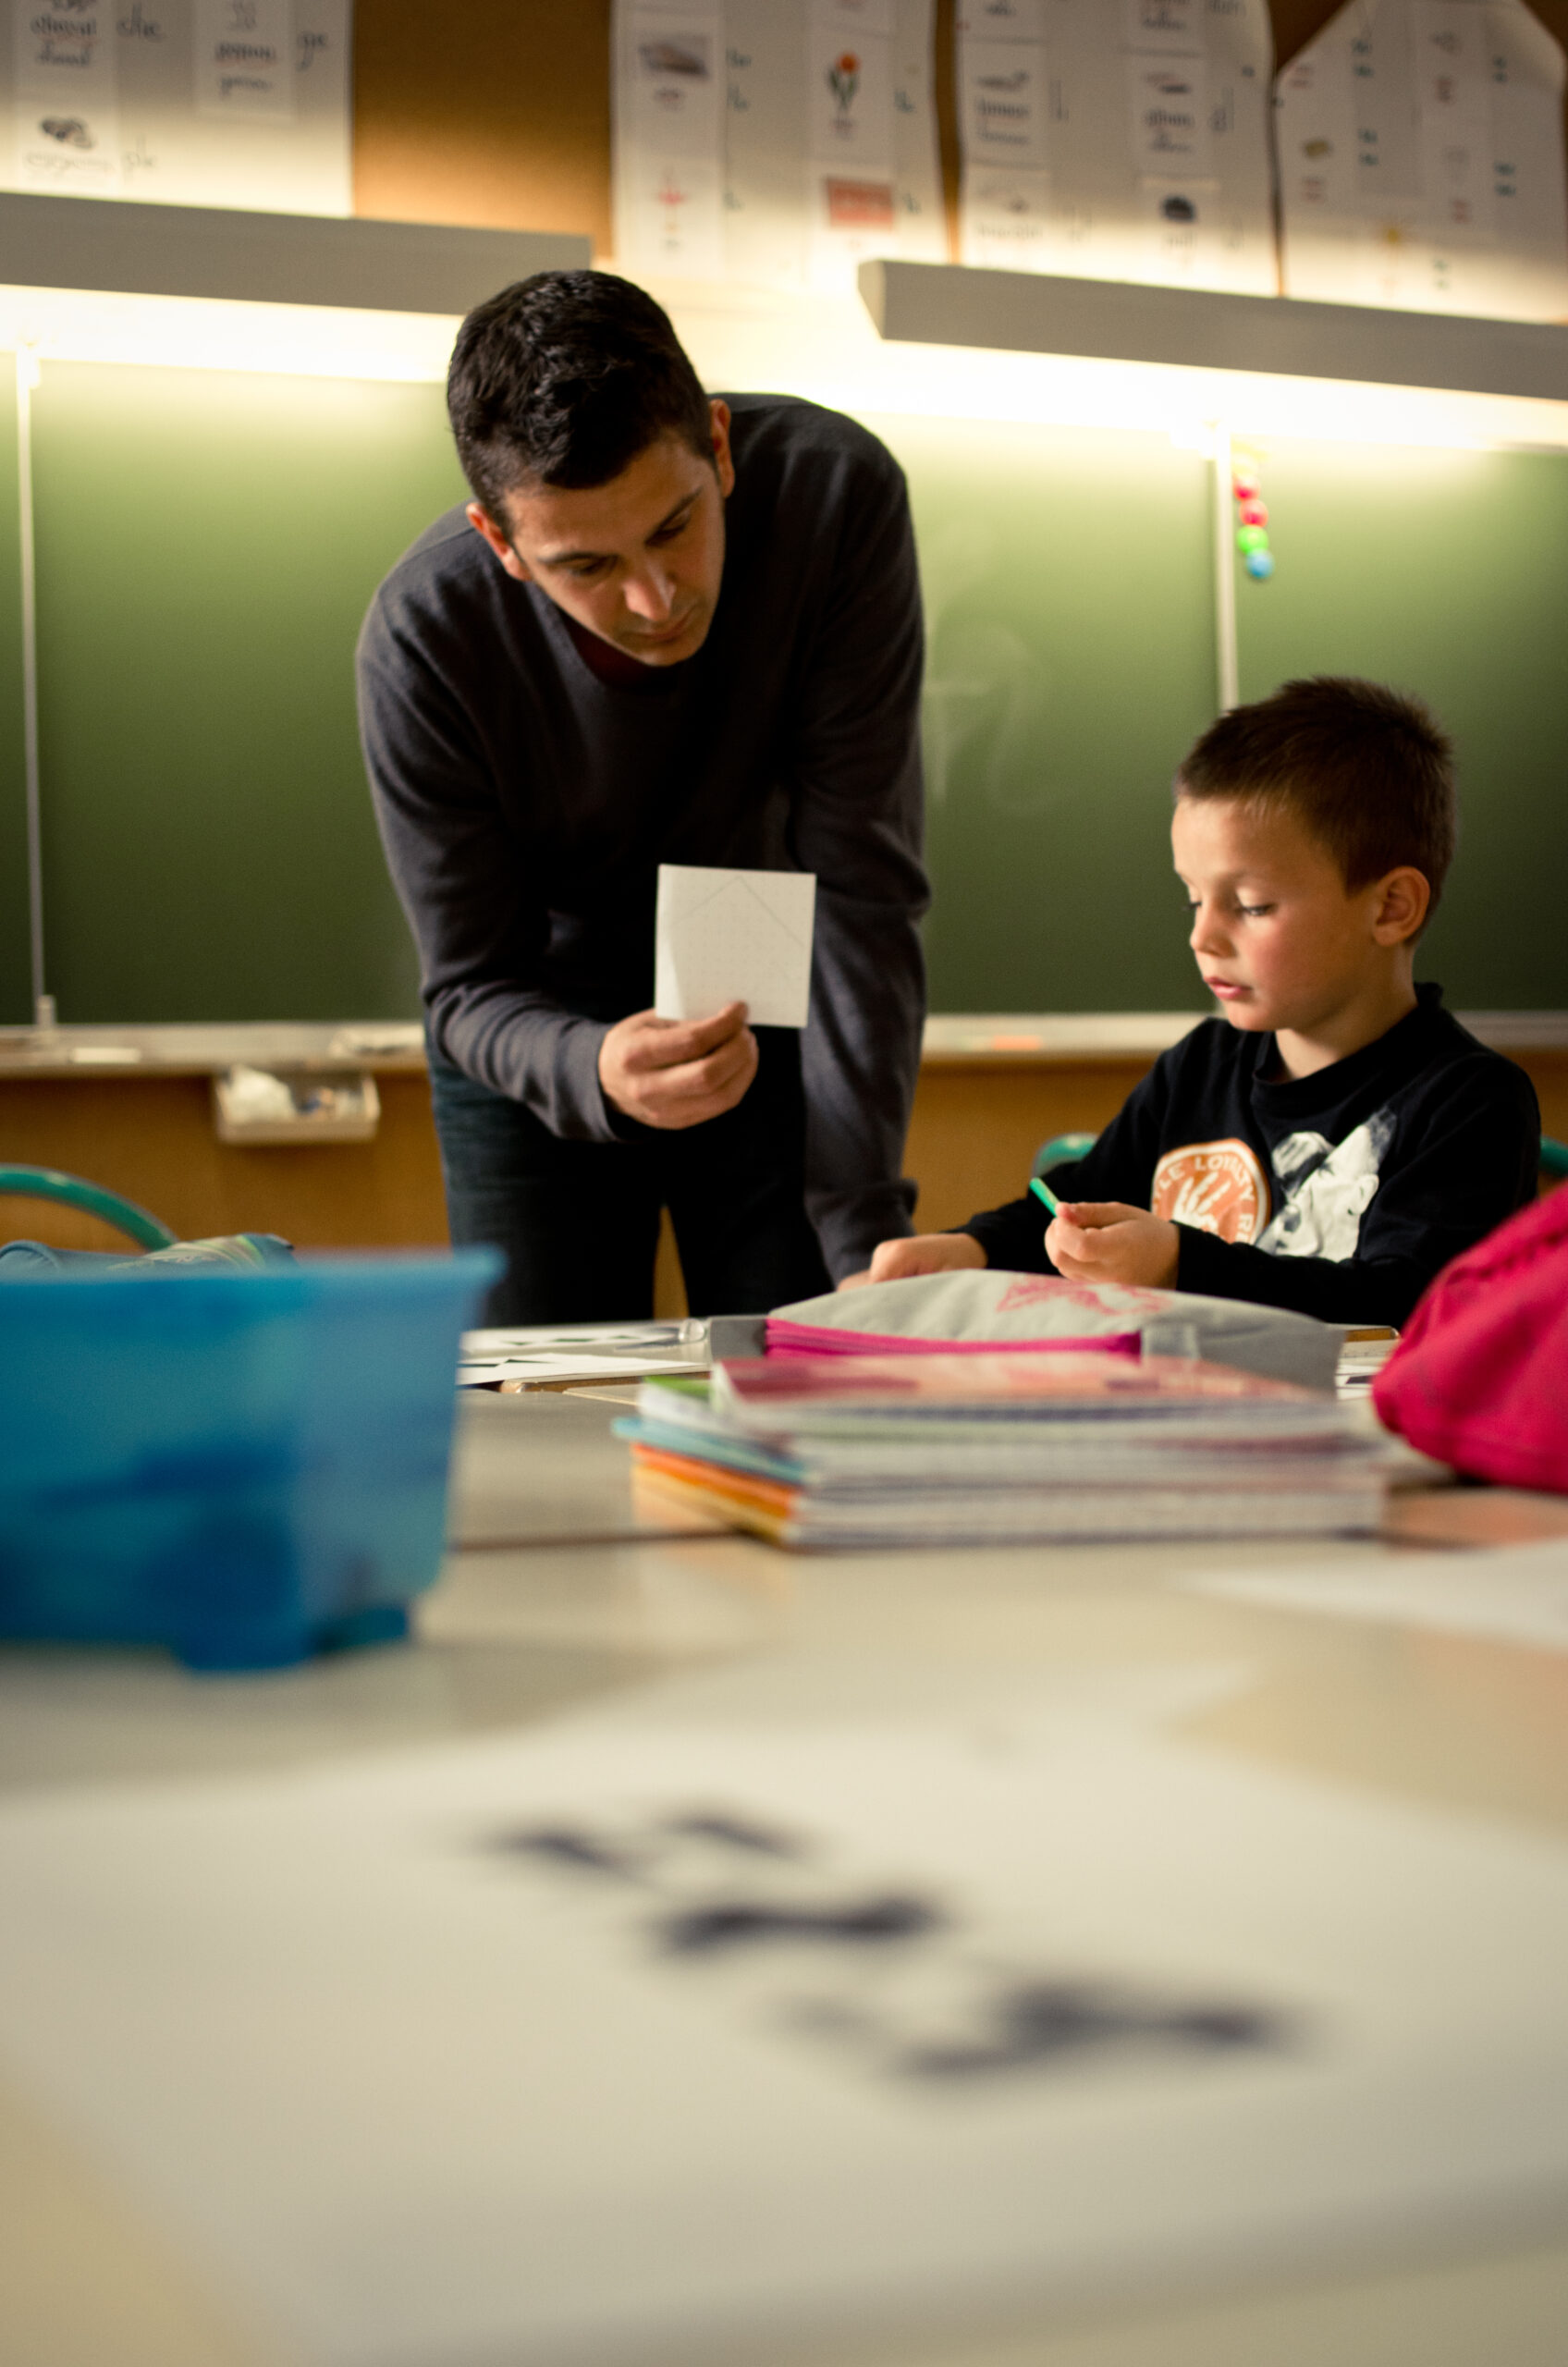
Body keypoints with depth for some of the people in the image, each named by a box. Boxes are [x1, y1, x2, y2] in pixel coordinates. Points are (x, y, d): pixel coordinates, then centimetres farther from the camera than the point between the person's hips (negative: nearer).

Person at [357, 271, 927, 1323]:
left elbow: (863, 890, -27)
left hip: (772, 1012, 1)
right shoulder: (421, 637, -27)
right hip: (541, 1034, 0)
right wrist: (596, 1071, -43)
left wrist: (864, 1235, -31)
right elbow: (471, 987, -18)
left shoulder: (835, 493, -27)